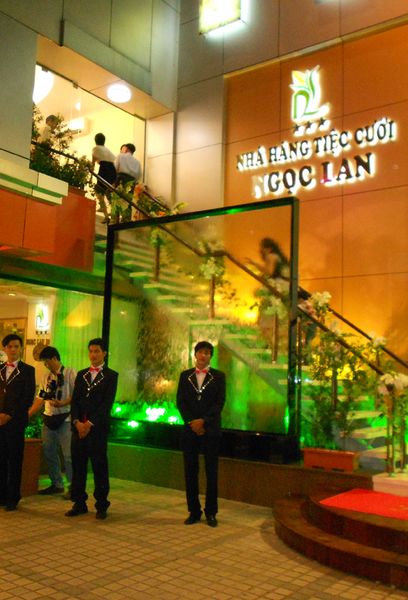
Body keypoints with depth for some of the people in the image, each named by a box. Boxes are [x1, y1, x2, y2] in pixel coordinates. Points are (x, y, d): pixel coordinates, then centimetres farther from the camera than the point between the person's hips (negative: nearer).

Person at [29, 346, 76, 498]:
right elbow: (40, 399, 16)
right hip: (49, 418, 7)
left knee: (69, 454, -6)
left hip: (65, 418, -7)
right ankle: (57, 484, 24)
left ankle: (73, 486, 6)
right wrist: (27, 415, 11)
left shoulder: (70, 373, -4)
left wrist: (63, 403, -22)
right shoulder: (47, 377, 15)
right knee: (49, 453, 11)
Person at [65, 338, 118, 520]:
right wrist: (77, 422, -7)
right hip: (78, 427, 4)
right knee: (78, 466, 7)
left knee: (99, 467, 1)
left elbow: (107, 404, -7)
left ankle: (101, 505, 10)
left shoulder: (111, 376, 1)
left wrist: (90, 423, -13)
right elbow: (74, 401, 9)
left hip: (98, 428, -4)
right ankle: (79, 503, 18)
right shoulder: (81, 374, 15)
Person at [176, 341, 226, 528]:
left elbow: (219, 402, -3)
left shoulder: (218, 376, 5)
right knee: (190, 472, 4)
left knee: (211, 472, 3)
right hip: (190, 429, 2)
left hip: (210, 429, -2)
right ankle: (193, 511, 13)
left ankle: (211, 512, 12)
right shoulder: (185, 376, 10)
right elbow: (180, 401, 4)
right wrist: (192, 422, -8)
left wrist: (203, 421, -13)